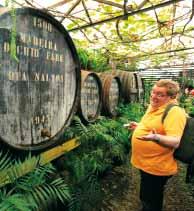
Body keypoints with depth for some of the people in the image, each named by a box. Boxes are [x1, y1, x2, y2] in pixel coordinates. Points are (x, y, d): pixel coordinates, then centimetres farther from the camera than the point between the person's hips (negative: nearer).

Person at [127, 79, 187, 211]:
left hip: (156, 167, -9)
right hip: (145, 162, 9)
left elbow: (175, 142, -31)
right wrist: (139, 126, 15)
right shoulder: (153, 106, 5)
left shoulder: (174, 112, -23)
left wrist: (155, 137, -47)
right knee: (145, 198, 29)